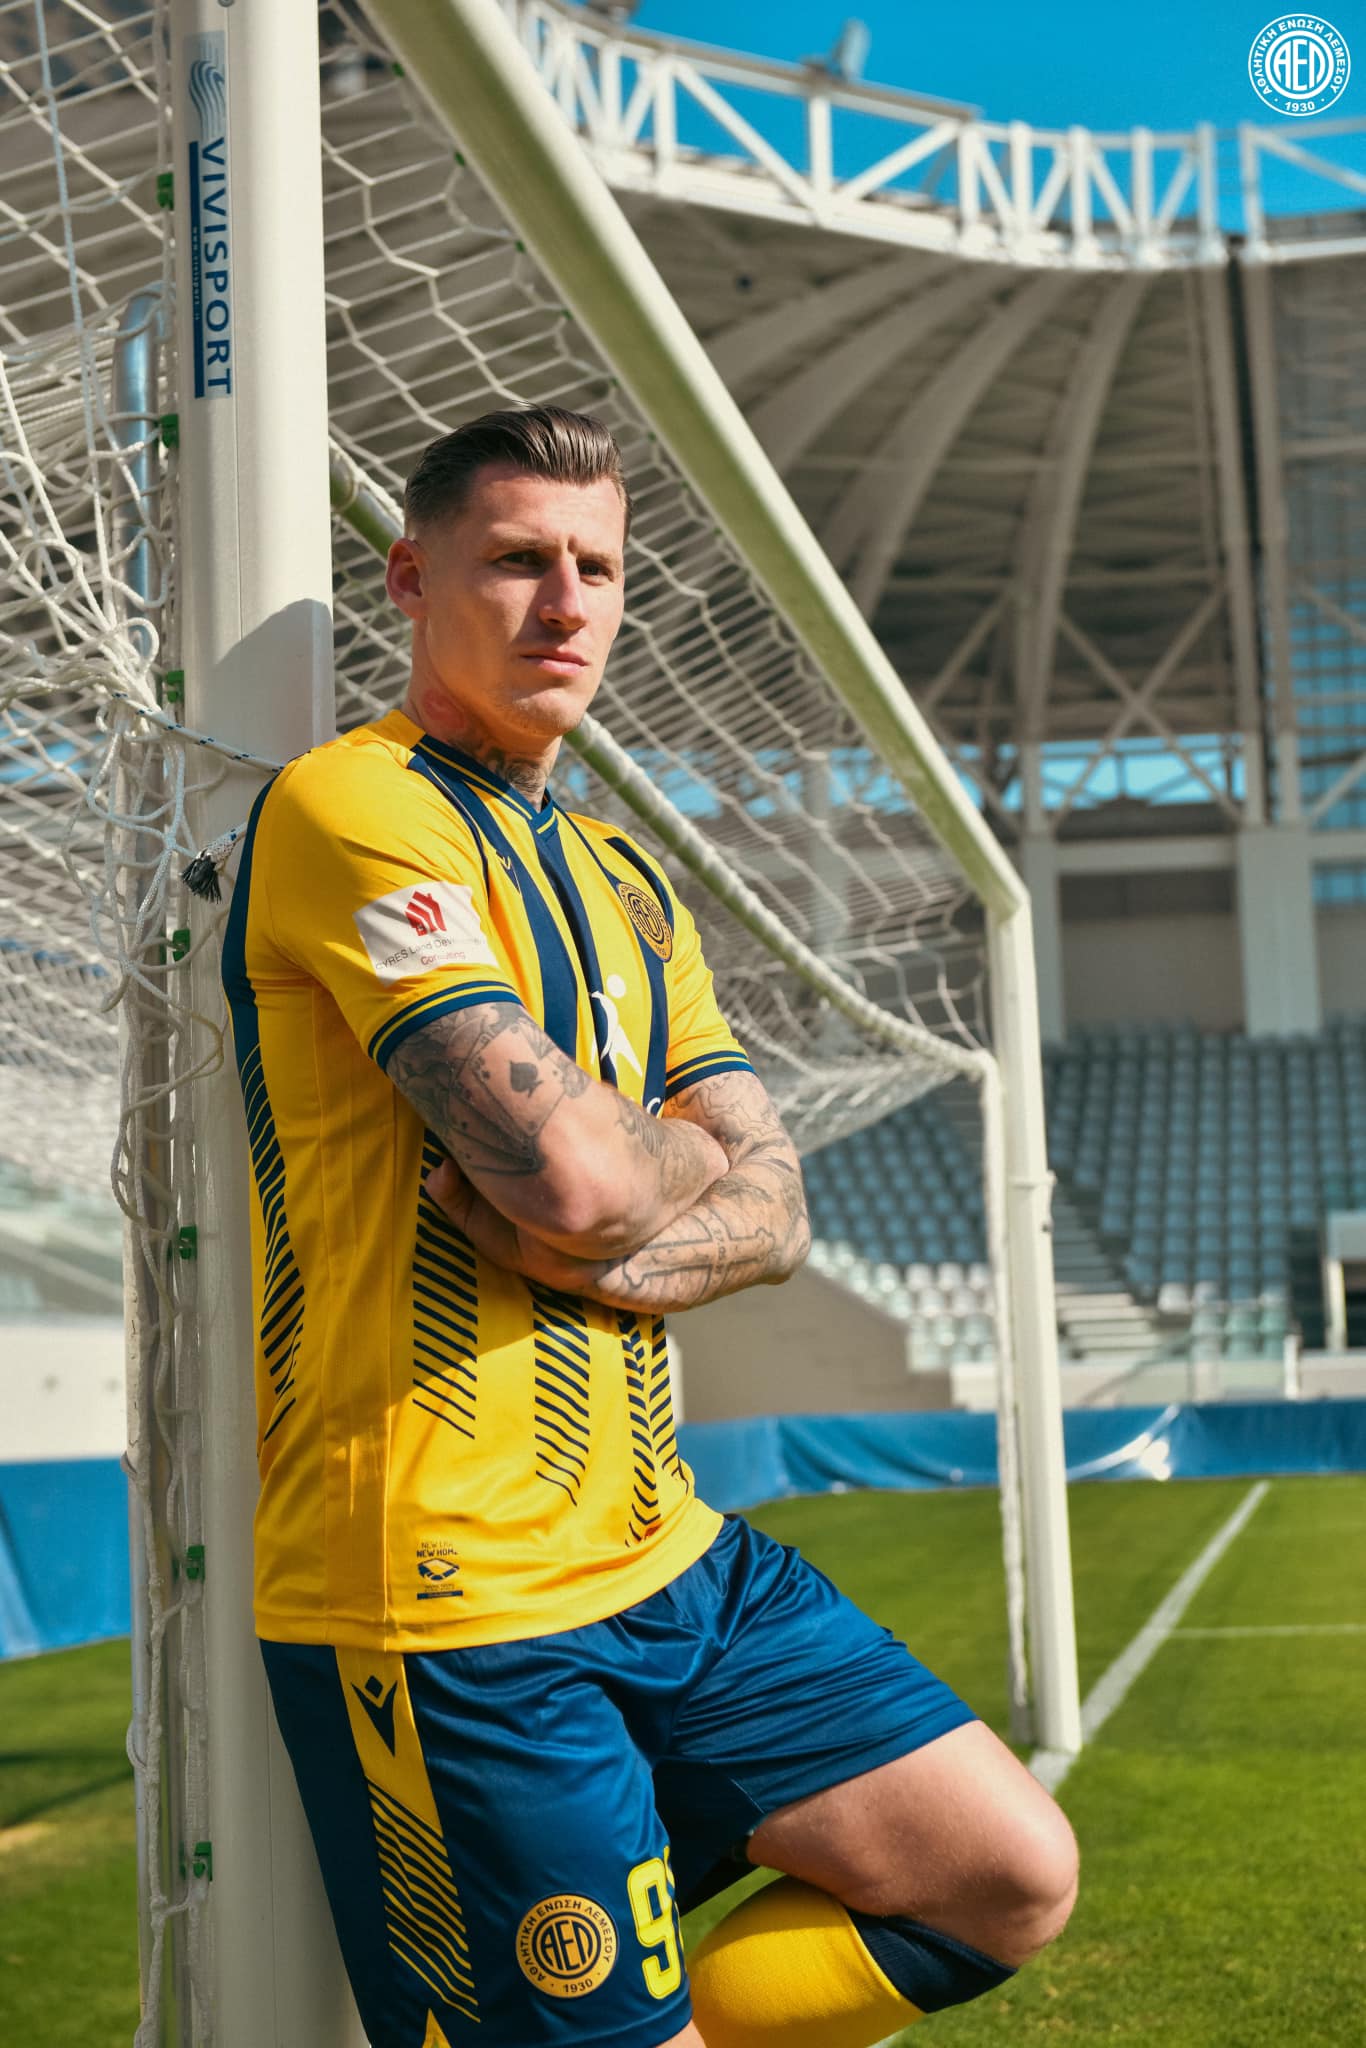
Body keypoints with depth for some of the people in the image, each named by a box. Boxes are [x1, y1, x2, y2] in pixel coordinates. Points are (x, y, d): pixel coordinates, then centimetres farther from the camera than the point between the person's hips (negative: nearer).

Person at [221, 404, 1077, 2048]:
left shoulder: (623, 881, 17)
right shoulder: (354, 807, -11)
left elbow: (771, 1209, 8)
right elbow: (577, 1176, -22)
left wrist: (605, 1238, -14)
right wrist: (682, 1156, 1)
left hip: (659, 1552, 8)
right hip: (449, 1612, -8)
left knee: (1012, 1879, 9)